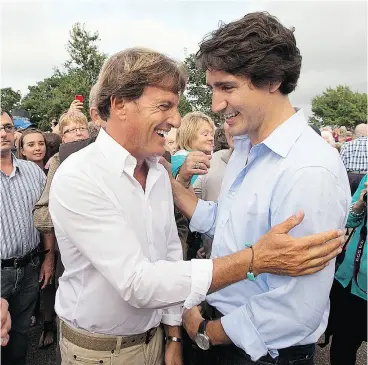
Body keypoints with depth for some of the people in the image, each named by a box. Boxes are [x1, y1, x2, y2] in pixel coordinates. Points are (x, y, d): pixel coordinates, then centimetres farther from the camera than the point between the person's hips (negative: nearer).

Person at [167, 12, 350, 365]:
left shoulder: (309, 171, -28)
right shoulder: (245, 147, 1)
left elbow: (297, 310, -27)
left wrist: (206, 332, -13)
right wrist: (170, 183, -3)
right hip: (222, 324, 7)